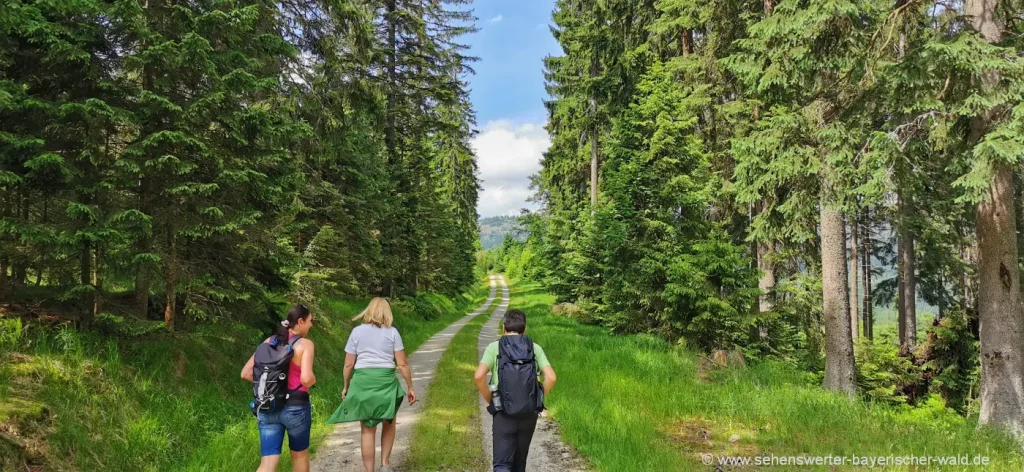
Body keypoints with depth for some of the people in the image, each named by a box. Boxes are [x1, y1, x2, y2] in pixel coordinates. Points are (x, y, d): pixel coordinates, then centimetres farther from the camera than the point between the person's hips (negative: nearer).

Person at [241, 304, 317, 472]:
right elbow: (306, 379, -21)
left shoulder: (268, 342, 7)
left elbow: (246, 373, 6)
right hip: (295, 407, -4)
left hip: (268, 408, 4)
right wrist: (313, 380, 1)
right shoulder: (305, 344, -9)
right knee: (300, 455, 19)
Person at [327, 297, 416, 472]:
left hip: (362, 381, 1)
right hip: (386, 381, 0)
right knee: (389, 423, 23)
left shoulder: (357, 331, 5)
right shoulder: (392, 332, 2)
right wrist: (410, 388, 6)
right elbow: (402, 364, -2)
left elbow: (348, 364, 4)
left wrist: (346, 387, 17)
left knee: (368, 429, 9)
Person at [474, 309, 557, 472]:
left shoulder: (494, 347, -1)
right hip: (529, 412, 3)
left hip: (503, 412, -2)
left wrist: (489, 400, 1)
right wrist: (537, 398, 7)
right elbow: (551, 377, -8)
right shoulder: (535, 348, 3)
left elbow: (479, 376, -15)